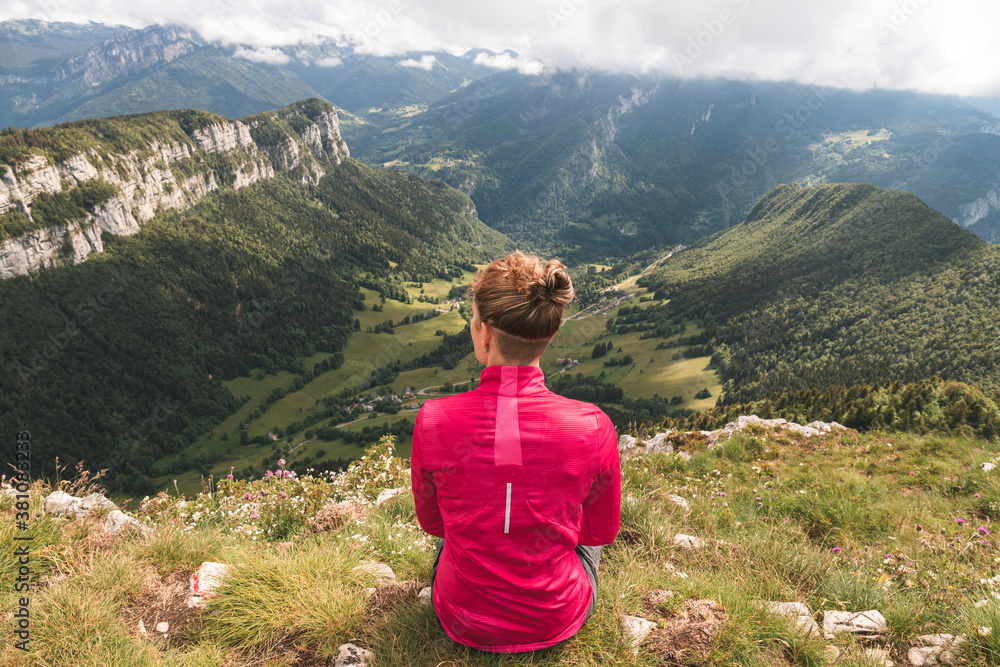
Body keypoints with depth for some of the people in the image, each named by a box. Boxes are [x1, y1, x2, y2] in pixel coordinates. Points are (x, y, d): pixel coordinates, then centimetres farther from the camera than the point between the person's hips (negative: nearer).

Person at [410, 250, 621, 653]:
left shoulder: (434, 421, -25)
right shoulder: (592, 427, -26)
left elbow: (431, 521, -6)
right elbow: (603, 531, -7)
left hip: (463, 623, 1)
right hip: (558, 623, 0)